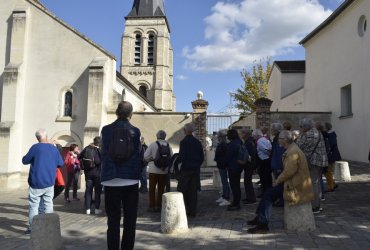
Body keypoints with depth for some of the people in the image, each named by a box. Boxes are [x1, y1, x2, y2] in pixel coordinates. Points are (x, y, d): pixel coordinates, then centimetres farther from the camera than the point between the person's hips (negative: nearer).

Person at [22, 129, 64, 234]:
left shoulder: (35, 147, -9)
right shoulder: (54, 148, 2)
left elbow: (25, 161, 0)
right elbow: (60, 163, 8)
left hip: (36, 183, -3)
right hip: (49, 183, 3)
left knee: (34, 206, 4)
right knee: (48, 204, 10)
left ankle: (32, 228, 5)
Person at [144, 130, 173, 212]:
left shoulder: (153, 145, -6)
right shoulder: (168, 146, 3)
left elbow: (146, 156, -10)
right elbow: (171, 158, -1)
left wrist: (152, 159, 8)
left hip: (154, 170, -3)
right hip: (164, 171, 3)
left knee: (152, 189, 7)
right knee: (161, 189, 11)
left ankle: (152, 206, 7)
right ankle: (159, 206, 13)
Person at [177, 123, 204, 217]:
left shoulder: (184, 142, -11)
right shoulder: (197, 142, 7)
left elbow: (181, 156, -15)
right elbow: (202, 157, 10)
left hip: (186, 169, -6)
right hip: (196, 170, 6)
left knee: (182, 190, 5)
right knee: (193, 190, 9)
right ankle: (192, 211, 12)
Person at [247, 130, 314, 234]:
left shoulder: (293, 151, -19)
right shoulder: (292, 149, 15)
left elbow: (289, 171, -25)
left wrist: (278, 180, -12)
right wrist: (279, 179, 9)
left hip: (296, 185, -10)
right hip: (295, 181, 10)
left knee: (269, 194, -10)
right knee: (269, 192, 8)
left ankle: (262, 224, -4)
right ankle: (260, 218, 13)